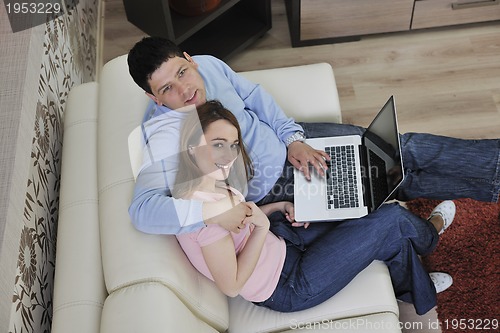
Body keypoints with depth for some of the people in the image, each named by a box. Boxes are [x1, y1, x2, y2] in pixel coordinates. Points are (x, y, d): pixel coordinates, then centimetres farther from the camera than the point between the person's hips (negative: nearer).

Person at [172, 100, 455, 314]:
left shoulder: (206, 182, -7)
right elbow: (231, 286, -28)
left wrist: (279, 206, -2)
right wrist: (262, 226, -29)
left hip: (277, 241, 9)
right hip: (284, 288, -9)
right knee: (393, 221, -2)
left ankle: (417, 288, 43)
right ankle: (429, 233, 37)